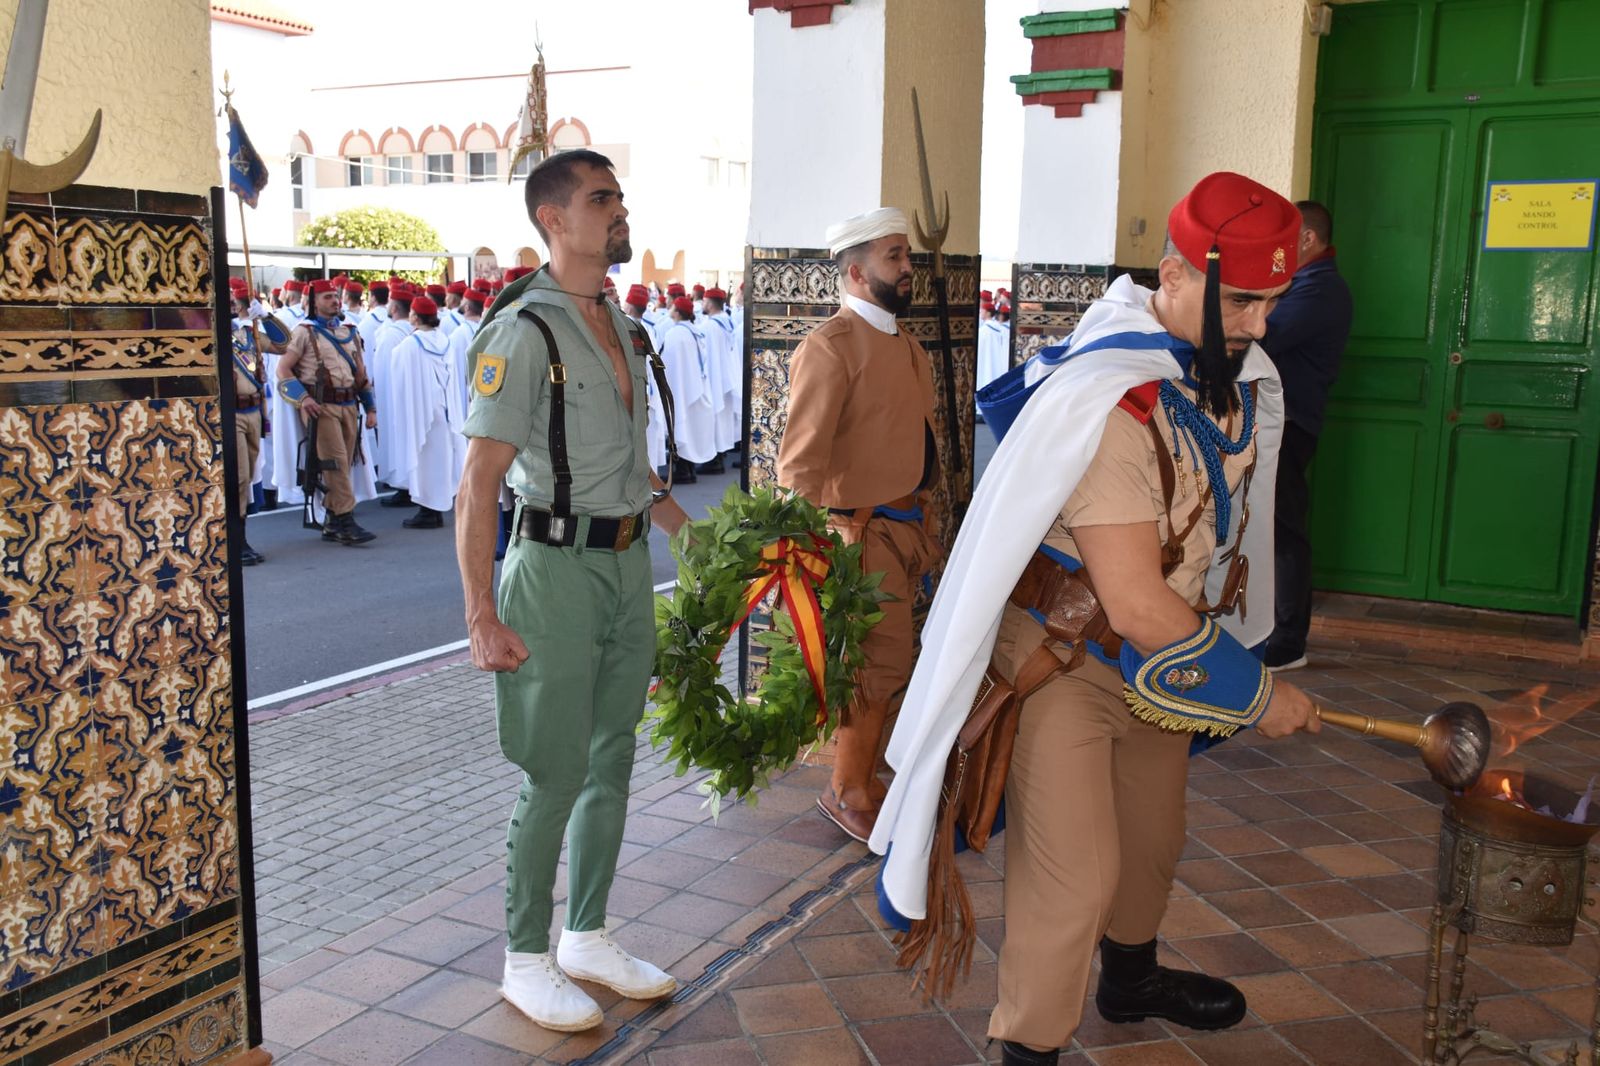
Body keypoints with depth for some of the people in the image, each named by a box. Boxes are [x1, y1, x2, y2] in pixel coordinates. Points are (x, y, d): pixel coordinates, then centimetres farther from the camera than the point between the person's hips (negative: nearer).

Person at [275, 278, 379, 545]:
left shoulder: (350, 332, 18)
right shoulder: (305, 332, 1)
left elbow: (361, 373, 21)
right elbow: (283, 369, -4)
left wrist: (370, 407, 14)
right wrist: (303, 398, -17)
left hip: (348, 405, 6)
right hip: (321, 406, -6)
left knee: (344, 464, 6)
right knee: (336, 462, -13)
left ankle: (332, 523, 15)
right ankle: (345, 521, -13)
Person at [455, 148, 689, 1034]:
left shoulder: (619, 325, 11)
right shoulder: (523, 331, -14)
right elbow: (478, 482, -17)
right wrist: (482, 617, -20)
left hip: (628, 564, 8)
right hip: (557, 568, -8)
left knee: (612, 761, 14)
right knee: (555, 777, 1)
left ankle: (587, 938, 30)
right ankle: (526, 961, 20)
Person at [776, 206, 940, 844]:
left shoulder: (908, 349, 17)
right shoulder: (831, 347, -12)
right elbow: (799, 463, -17)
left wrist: (923, 526, 16)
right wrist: (834, 538, -19)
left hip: (907, 529, 8)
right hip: (863, 532, -8)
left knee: (882, 667, 14)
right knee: (880, 668, -3)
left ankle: (861, 780, 28)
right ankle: (849, 795, 14)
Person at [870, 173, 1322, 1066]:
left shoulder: (1240, 374, -3)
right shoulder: (1109, 406, -31)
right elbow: (1136, 606, -30)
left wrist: (1218, 641, 16)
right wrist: (1259, 692, -20)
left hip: (1163, 654, 8)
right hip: (1064, 665, -8)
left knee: (1152, 838, 24)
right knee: (1077, 872, -6)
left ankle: (1132, 978, 50)